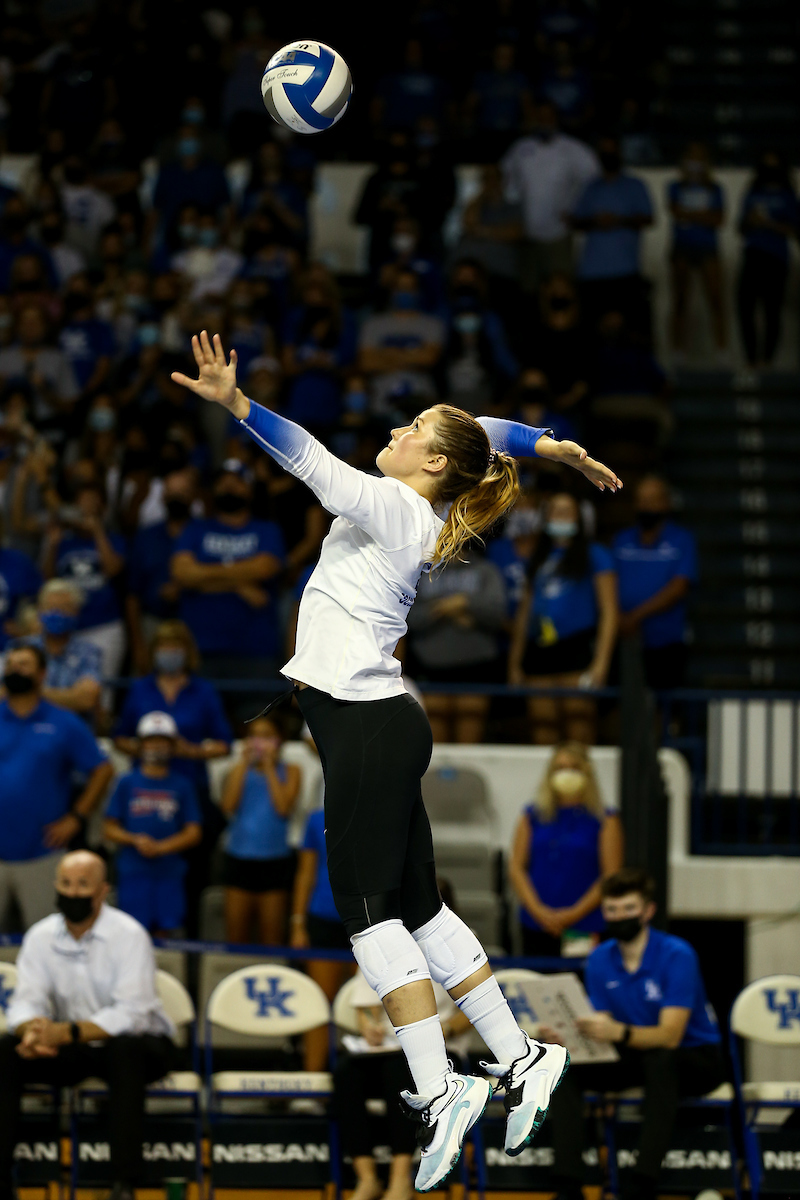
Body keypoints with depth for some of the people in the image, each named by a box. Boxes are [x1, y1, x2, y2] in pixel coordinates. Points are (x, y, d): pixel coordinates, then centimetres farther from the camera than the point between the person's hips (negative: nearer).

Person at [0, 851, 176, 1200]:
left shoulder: (129, 935, -16)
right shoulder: (41, 936, -1)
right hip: (72, 1052, 4)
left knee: (126, 1047, -39)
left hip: (134, 1044, -4)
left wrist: (68, 1033, -38)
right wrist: (33, 1031, -33)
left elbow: (131, 1015, -25)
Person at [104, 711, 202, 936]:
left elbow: (193, 832, 4)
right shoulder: (127, 783, 8)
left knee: (167, 932, -2)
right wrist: (135, 840, -11)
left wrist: (160, 847, -10)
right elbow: (109, 828, 7)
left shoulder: (181, 785, 8)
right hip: (133, 872, -1)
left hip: (169, 872, 1)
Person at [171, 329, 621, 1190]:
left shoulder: (394, 507, -10)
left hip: (367, 724, -9)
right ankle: (520, 1061, 15)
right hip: (378, 723, 9)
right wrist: (557, 447, 32)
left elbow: (311, 460, -22)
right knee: (416, 905, 12)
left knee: (368, 907, -9)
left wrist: (236, 403, -31)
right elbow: (486, 432, 29)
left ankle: (436, 1092, -10)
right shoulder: (427, 521, 13)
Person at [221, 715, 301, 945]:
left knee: (272, 938, 0)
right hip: (239, 857, 2)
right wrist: (244, 764, -5)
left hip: (275, 858, -1)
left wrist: (269, 766, -7)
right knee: (236, 936, 1)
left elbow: (283, 808, -10)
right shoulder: (240, 770, 10)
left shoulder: (289, 771, 6)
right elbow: (228, 806, -6)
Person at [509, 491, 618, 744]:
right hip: (539, 652, 5)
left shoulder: (594, 556, 7)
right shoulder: (539, 559, 21)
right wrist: (515, 663, 17)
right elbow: (525, 611, 23)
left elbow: (609, 611, 0)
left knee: (578, 735, -14)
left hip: (577, 649, -5)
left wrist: (600, 662, -10)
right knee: (543, 738, 0)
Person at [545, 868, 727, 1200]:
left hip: (696, 1058, -6)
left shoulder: (677, 955, -19)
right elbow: (604, 1031, -4)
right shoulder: (600, 961, -2)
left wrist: (619, 1033, -46)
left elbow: (670, 1035, -28)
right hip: (637, 1057, 6)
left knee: (660, 1059, -40)